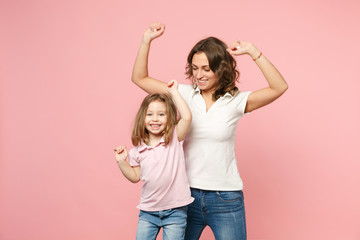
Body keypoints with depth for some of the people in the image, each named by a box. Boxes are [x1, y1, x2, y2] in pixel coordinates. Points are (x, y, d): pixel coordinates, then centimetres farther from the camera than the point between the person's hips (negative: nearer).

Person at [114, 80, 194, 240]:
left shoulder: (174, 138, -7)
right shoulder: (138, 150, 2)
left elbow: (187, 117, -23)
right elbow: (135, 177, 11)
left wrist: (174, 91, -15)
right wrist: (121, 161, -3)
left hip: (175, 210, -3)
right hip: (148, 210, 3)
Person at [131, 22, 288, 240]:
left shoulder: (235, 101, -6)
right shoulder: (185, 95, 1)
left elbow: (279, 87, -19)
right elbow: (140, 78, 5)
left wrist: (254, 53, -22)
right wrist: (147, 41, -4)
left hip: (225, 198, -2)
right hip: (188, 194, 3)